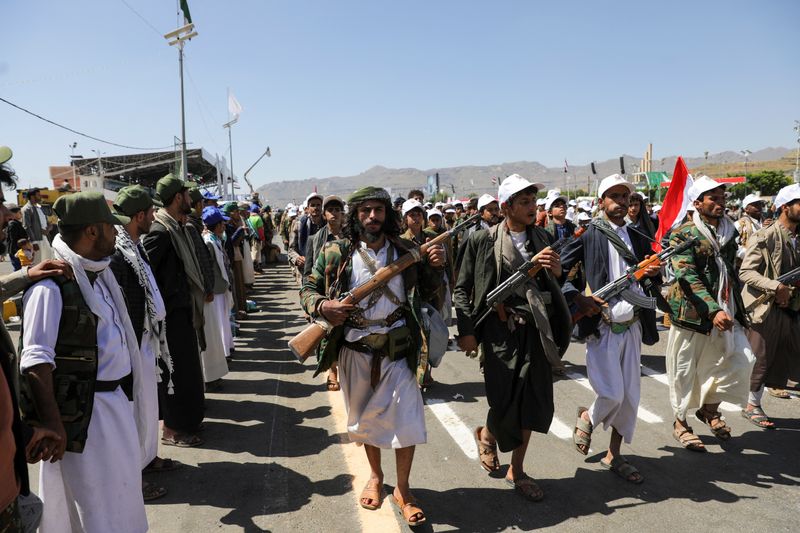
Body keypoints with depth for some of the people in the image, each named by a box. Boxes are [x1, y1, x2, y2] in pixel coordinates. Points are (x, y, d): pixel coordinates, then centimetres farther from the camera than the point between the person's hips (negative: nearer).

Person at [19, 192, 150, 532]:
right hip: (84, 410, -8)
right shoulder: (51, 285, -19)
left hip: (118, 400, 8)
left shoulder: (99, 274, 9)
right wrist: (52, 423, -21)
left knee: (121, 496, 22)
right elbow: (36, 360, -21)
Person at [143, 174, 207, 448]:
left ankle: (183, 419, 33)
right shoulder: (160, 230, -20)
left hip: (182, 308, 9)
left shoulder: (178, 227, 9)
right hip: (171, 312, -9)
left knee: (185, 366, 19)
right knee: (174, 369, 1)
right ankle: (171, 429, 14)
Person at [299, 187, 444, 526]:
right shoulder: (336, 253, -3)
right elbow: (308, 290, 4)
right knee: (364, 417, 16)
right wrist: (322, 306, -18)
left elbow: (425, 293, 11)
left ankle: (403, 489, 21)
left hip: (398, 348, 0)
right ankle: (375, 476, 41)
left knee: (406, 418, -1)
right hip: (355, 349, 0)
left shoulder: (406, 251, 1)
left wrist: (435, 268, -8)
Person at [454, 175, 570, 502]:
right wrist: (466, 331, -9)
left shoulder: (541, 238, 8)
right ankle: (487, 434, 34)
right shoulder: (483, 240, -5)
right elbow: (462, 289, -3)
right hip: (501, 330, -4)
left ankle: (517, 471, 26)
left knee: (533, 402, 8)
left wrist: (555, 268, -6)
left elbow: (554, 284, 17)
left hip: (535, 329, 5)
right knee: (505, 401, -3)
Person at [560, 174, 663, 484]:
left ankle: (614, 456, 25)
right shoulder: (588, 237, -4)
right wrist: (578, 298, -18)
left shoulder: (639, 240, 11)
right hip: (601, 327, -5)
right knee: (612, 395, -10)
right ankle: (586, 418, 24)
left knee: (629, 396, 9)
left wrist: (652, 274, -7)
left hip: (632, 327, 5)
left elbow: (652, 289, 15)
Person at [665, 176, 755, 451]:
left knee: (742, 359, -1)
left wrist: (734, 306, 17)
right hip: (691, 312, -6)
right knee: (685, 371, 4)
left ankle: (709, 407, 23)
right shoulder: (683, 234, -9)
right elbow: (687, 277, -19)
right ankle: (680, 422, 25)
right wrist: (713, 310, -28)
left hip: (725, 311, 6)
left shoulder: (729, 231, 12)